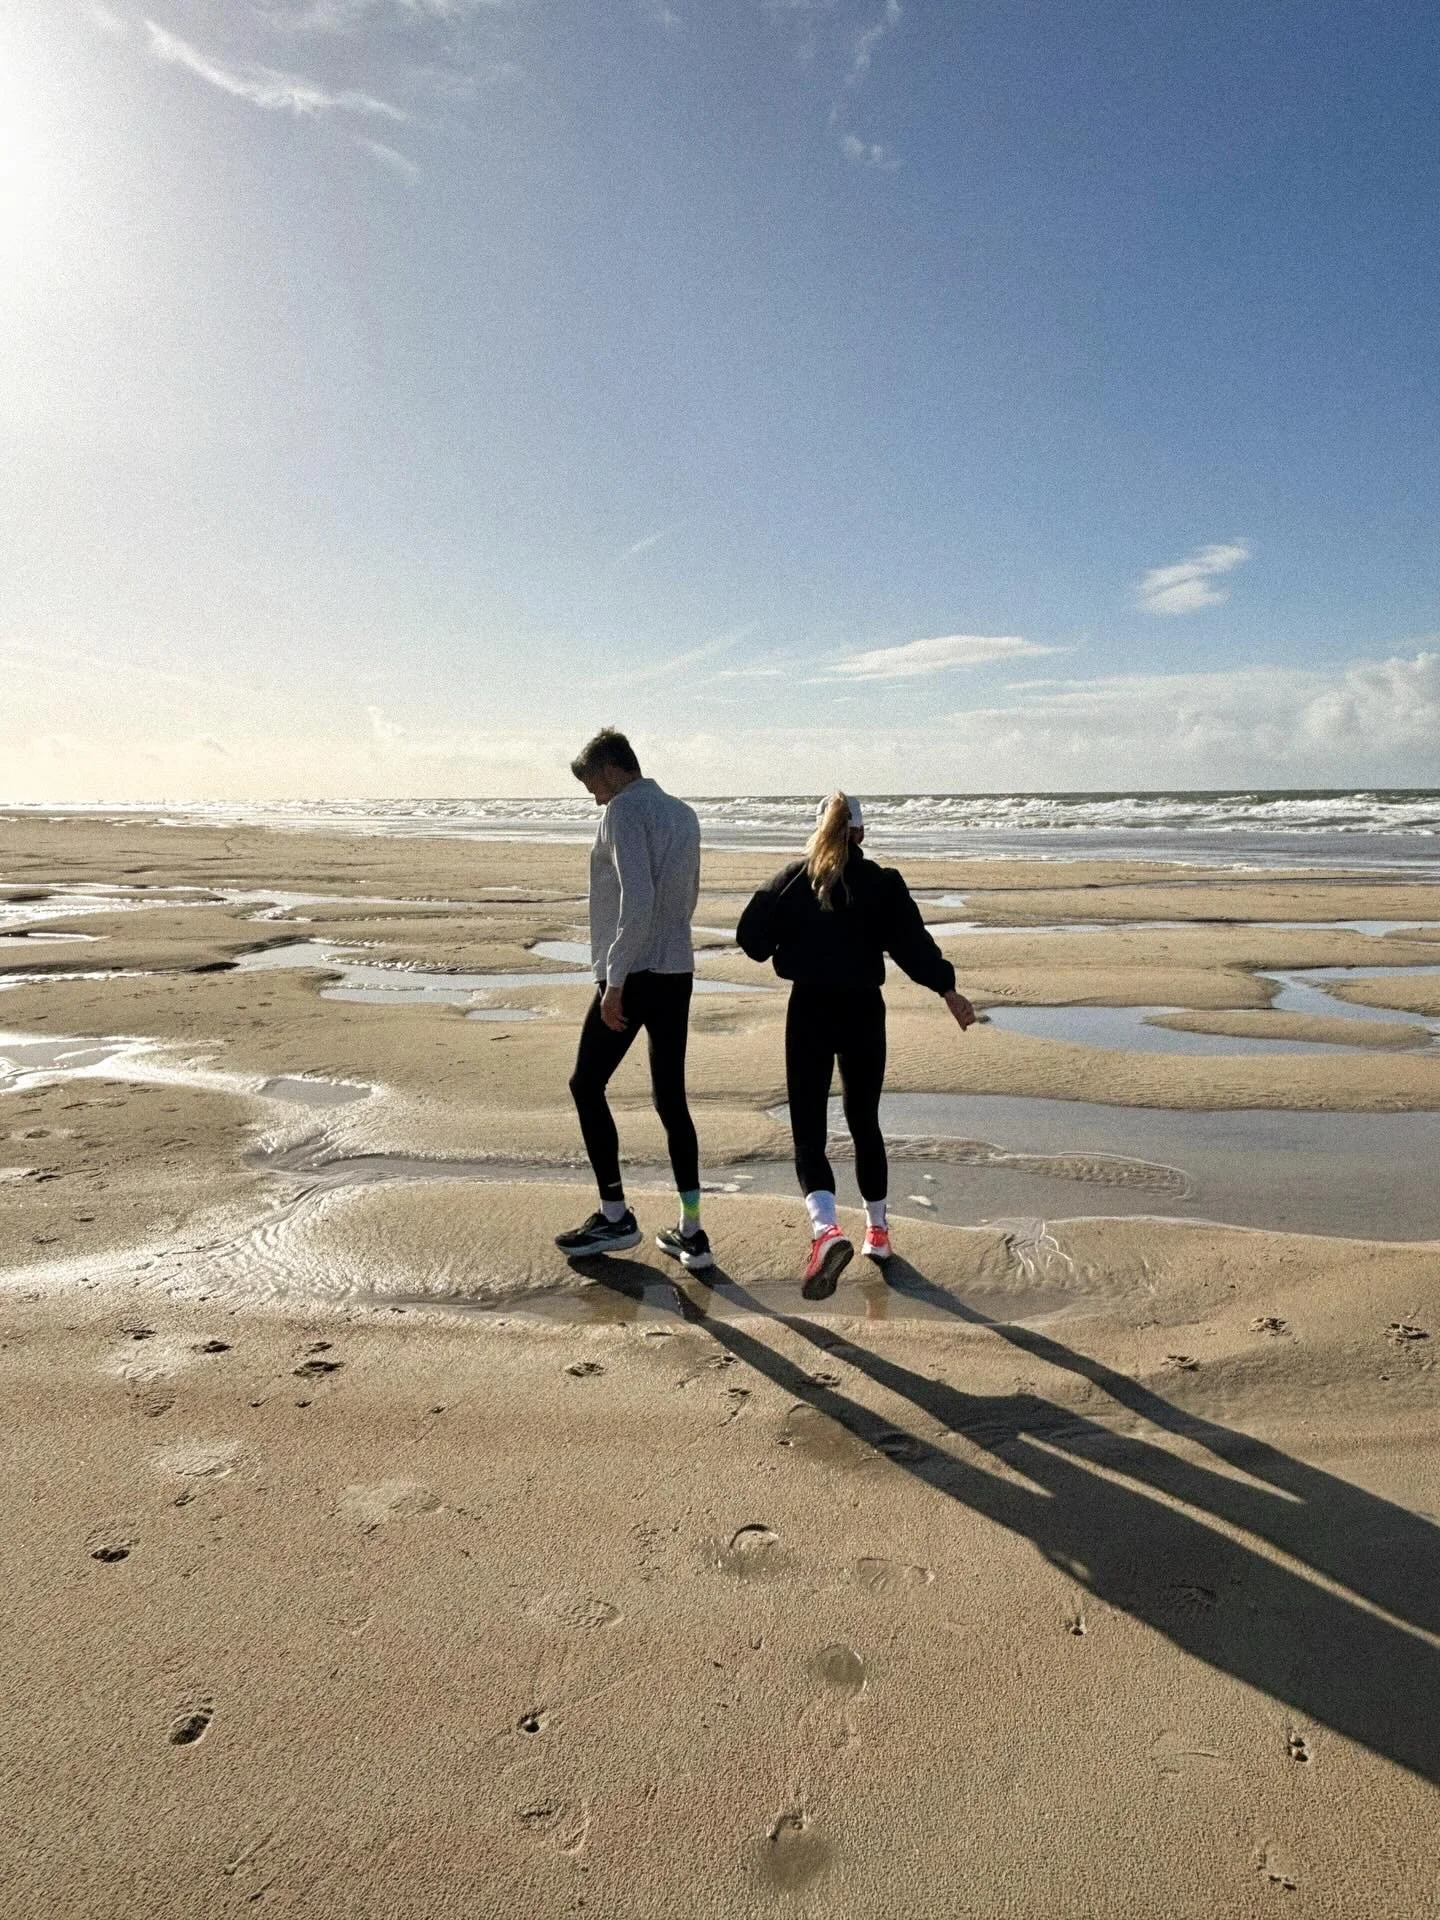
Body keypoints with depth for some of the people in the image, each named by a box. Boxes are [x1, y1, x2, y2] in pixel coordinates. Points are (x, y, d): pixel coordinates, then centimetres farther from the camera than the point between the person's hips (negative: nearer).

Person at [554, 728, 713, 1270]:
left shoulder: (625, 810, -10)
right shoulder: (683, 814, 15)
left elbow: (637, 897, -21)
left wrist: (615, 978, -20)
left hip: (633, 977, -8)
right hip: (679, 975, 8)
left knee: (587, 1085, 7)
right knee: (671, 1099, 10)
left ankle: (615, 1216, 12)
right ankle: (691, 1233, 12)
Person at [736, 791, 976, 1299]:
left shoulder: (792, 878, 0)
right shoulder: (883, 883, -2)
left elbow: (751, 936, -2)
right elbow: (914, 944, -7)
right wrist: (948, 991, 3)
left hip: (808, 1010, -1)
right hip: (863, 1010, 1)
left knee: (808, 1129, -2)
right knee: (864, 1121, 18)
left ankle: (825, 1230, -25)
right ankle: (878, 1229, 30)